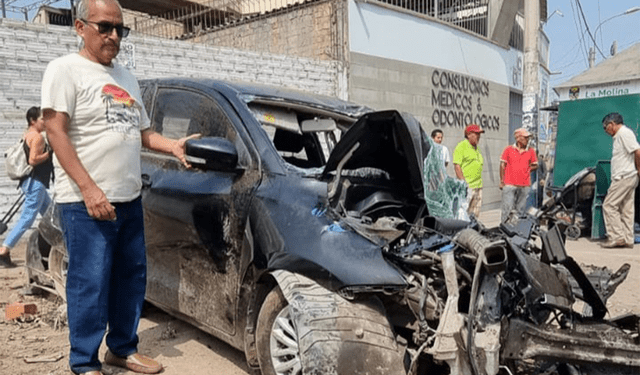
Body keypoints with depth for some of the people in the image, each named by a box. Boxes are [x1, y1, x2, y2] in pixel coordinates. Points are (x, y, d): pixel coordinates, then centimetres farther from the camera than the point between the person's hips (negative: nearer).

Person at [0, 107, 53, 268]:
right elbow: (33, 160, -23)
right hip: (35, 182, -11)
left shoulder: (26, 135, 16)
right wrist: (49, 153, -12)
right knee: (27, 219, -9)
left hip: (31, 181, 11)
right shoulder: (38, 137, -13)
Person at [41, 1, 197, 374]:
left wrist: (174, 146, 1)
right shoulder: (66, 69, -5)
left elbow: (143, 133, 21)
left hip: (130, 199, 7)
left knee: (132, 278, 13)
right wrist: (89, 188, -21)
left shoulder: (127, 78, 16)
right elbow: (56, 132, -13)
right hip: (85, 203, -7)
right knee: (91, 284, -1)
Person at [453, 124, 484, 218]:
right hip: (467, 186, -8)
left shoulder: (476, 148, 20)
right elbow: (457, 166, -12)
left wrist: (480, 184, 18)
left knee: (475, 213, 9)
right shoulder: (461, 146, -5)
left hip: (478, 186, 8)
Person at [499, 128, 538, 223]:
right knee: (507, 209, -7)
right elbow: (502, 165, 5)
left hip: (525, 186, 3)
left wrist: (527, 169, -1)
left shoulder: (531, 151, 10)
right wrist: (502, 181, 1)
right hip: (509, 184, -3)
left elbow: (535, 165, 18)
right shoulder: (508, 149, 3)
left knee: (520, 211, 7)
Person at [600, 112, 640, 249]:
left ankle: (617, 237, -9)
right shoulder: (619, 136, 20)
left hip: (624, 177, -10)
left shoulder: (624, 133, -11)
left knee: (609, 205, -9)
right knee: (626, 209, 9)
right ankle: (628, 240, 11)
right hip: (628, 178, 10)